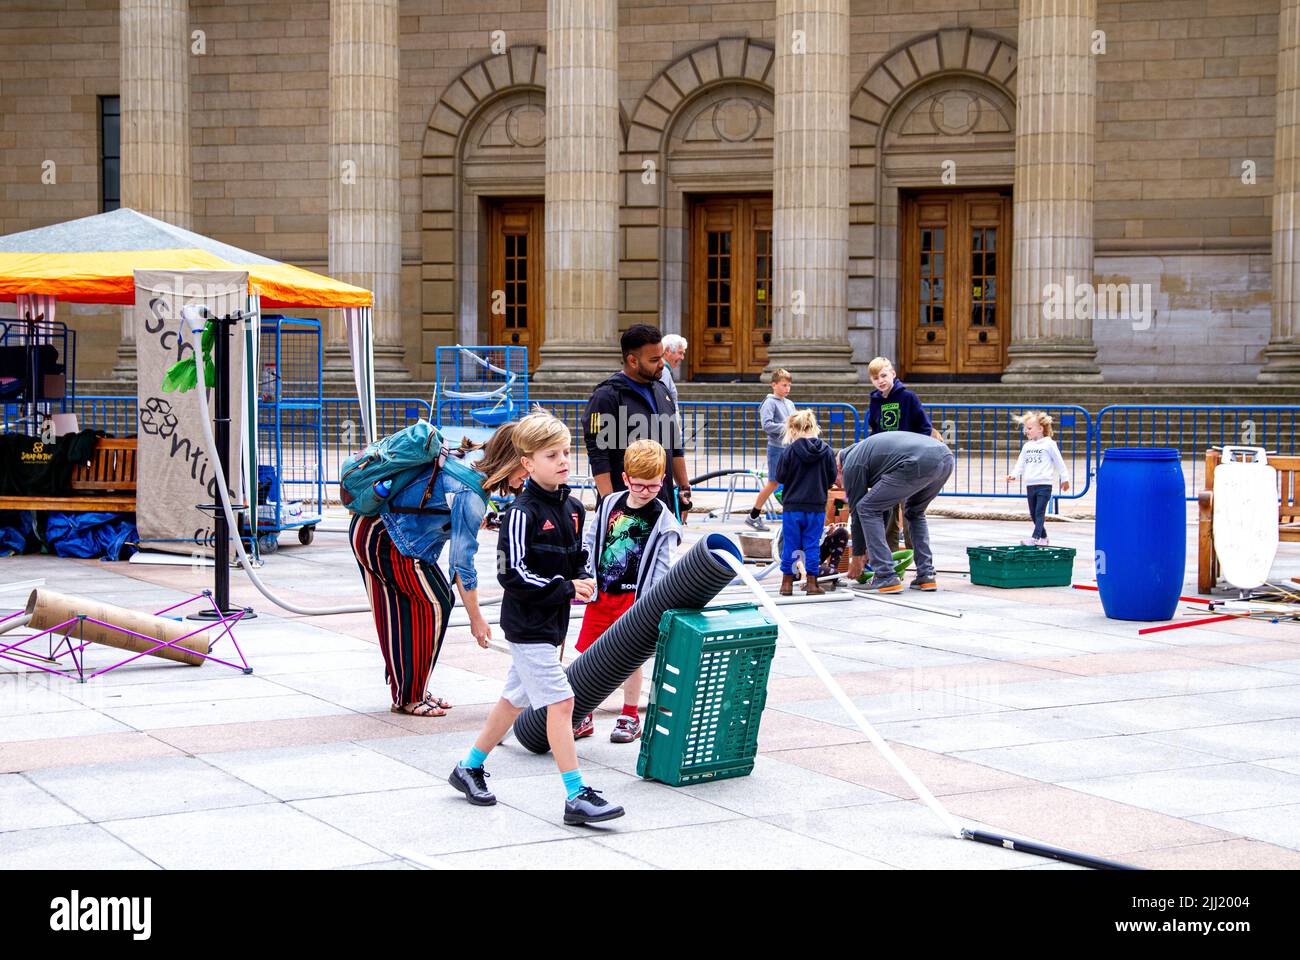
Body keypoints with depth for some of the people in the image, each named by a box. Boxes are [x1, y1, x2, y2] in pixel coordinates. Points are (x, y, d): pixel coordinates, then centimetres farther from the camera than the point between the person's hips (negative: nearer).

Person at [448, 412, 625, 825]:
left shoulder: (573, 507, 7)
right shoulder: (522, 513, -17)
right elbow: (511, 574, -20)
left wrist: (584, 581, -2)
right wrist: (565, 587, -19)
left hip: (550, 621, 8)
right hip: (527, 624, -8)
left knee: (515, 699, 18)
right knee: (561, 701, -11)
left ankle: (470, 768, 33)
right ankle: (577, 797, -8)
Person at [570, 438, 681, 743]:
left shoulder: (662, 519, -6)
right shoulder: (610, 505, 3)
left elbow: (662, 566, -7)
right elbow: (589, 542, 12)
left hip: (634, 598, -4)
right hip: (601, 593, 4)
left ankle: (630, 717, 18)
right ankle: (582, 717, 17)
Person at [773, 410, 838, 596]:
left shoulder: (790, 450, -11)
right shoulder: (826, 451, -3)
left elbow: (780, 477, -5)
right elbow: (832, 479, 3)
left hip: (792, 506, -2)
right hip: (817, 506, 2)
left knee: (790, 544, 8)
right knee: (812, 544, 9)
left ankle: (787, 581, 15)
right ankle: (811, 582, 10)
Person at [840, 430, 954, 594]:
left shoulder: (852, 465, 13)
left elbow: (857, 511, 16)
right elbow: (885, 505, 42)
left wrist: (857, 559, 26)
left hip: (920, 463, -9)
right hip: (946, 458, 9)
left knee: (867, 509, 6)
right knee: (914, 512, 32)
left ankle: (886, 577, 2)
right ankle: (926, 575, 22)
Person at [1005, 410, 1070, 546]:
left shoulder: (1049, 444, -3)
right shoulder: (1027, 446, 14)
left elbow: (1059, 462, 2)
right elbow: (1021, 463, 12)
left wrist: (1065, 479, 6)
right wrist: (1014, 474, -7)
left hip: (1044, 484, -7)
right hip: (1030, 485, 7)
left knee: (1039, 512, -12)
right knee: (1033, 514, 9)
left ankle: (1035, 538, -18)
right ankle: (1043, 538, 20)